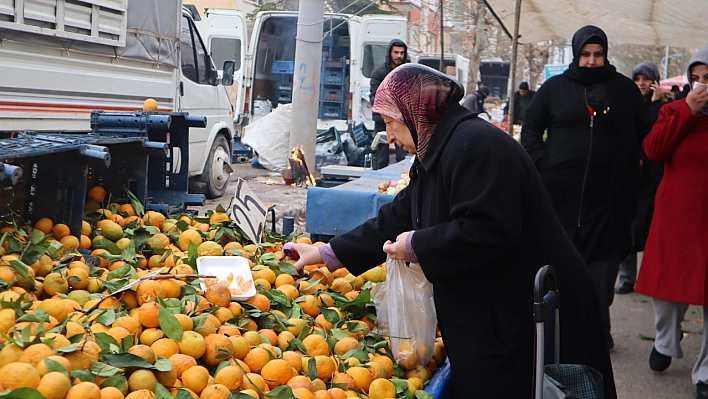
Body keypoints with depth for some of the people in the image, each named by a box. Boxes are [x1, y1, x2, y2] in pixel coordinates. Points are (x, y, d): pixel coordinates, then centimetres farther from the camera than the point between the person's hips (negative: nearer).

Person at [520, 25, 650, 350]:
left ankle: (599, 329, 10)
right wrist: (543, 165, -3)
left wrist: (628, 164, 0)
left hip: (608, 197, 0)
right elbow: (531, 128, 8)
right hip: (562, 193, 0)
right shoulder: (555, 88, 7)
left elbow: (645, 131, 12)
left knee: (603, 265, 2)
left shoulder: (624, 89, 9)